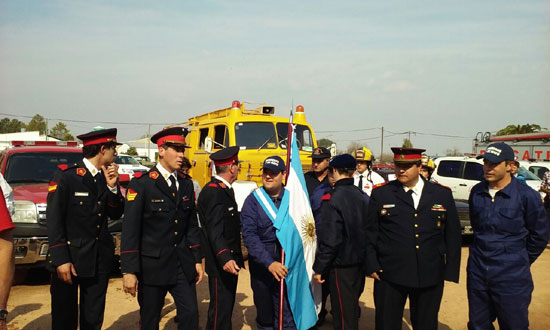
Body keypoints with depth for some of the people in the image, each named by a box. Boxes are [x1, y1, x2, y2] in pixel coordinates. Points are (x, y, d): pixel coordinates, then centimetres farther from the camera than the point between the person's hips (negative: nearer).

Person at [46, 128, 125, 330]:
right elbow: (54, 221, -13)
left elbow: (116, 214, 7)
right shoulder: (65, 176, -11)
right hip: (70, 258, -5)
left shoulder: (107, 177, 6)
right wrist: (61, 260, -17)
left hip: (100, 259, 6)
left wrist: (112, 187, -9)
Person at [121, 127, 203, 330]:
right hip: (152, 266, -4)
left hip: (183, 265, 4)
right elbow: (130, 230, -12)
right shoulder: (141, 184, -9)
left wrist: (197, 260, 9)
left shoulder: (187, 185, 8)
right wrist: (129, 271, -15)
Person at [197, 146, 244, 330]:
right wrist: (225, 258, -39)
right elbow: (215, 231, -28)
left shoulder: (224, 189, 12)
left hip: (230, 261, 10)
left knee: (227, 306, 20)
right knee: (220, 310, -2)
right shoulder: (213, 192, -19)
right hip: (220, 264, -10)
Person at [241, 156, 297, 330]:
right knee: (264, 316, 17)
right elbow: (249, 235, -13)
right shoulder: (253, 200, -4)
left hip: (286, 265, 0)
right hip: (261, 266, 1)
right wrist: (269, 263, -22)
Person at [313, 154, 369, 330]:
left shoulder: (332, 199, -19)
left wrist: (318, 268, -13)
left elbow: (329, 239, -21)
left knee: (343, 315, 4)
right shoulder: (361, 195, 3)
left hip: (342, 265, -7)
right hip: (360, 262, 7)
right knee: (352, 307, 22)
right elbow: (367, 231, 10)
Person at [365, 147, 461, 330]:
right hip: (390, 275, -1)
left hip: (430, 277, 2)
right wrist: (372, 266, -5)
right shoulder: (380, 194, 0)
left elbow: (453, 235, 6)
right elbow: (370, 233, 2)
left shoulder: (442, 194, 4)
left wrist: (451, 271, 2)